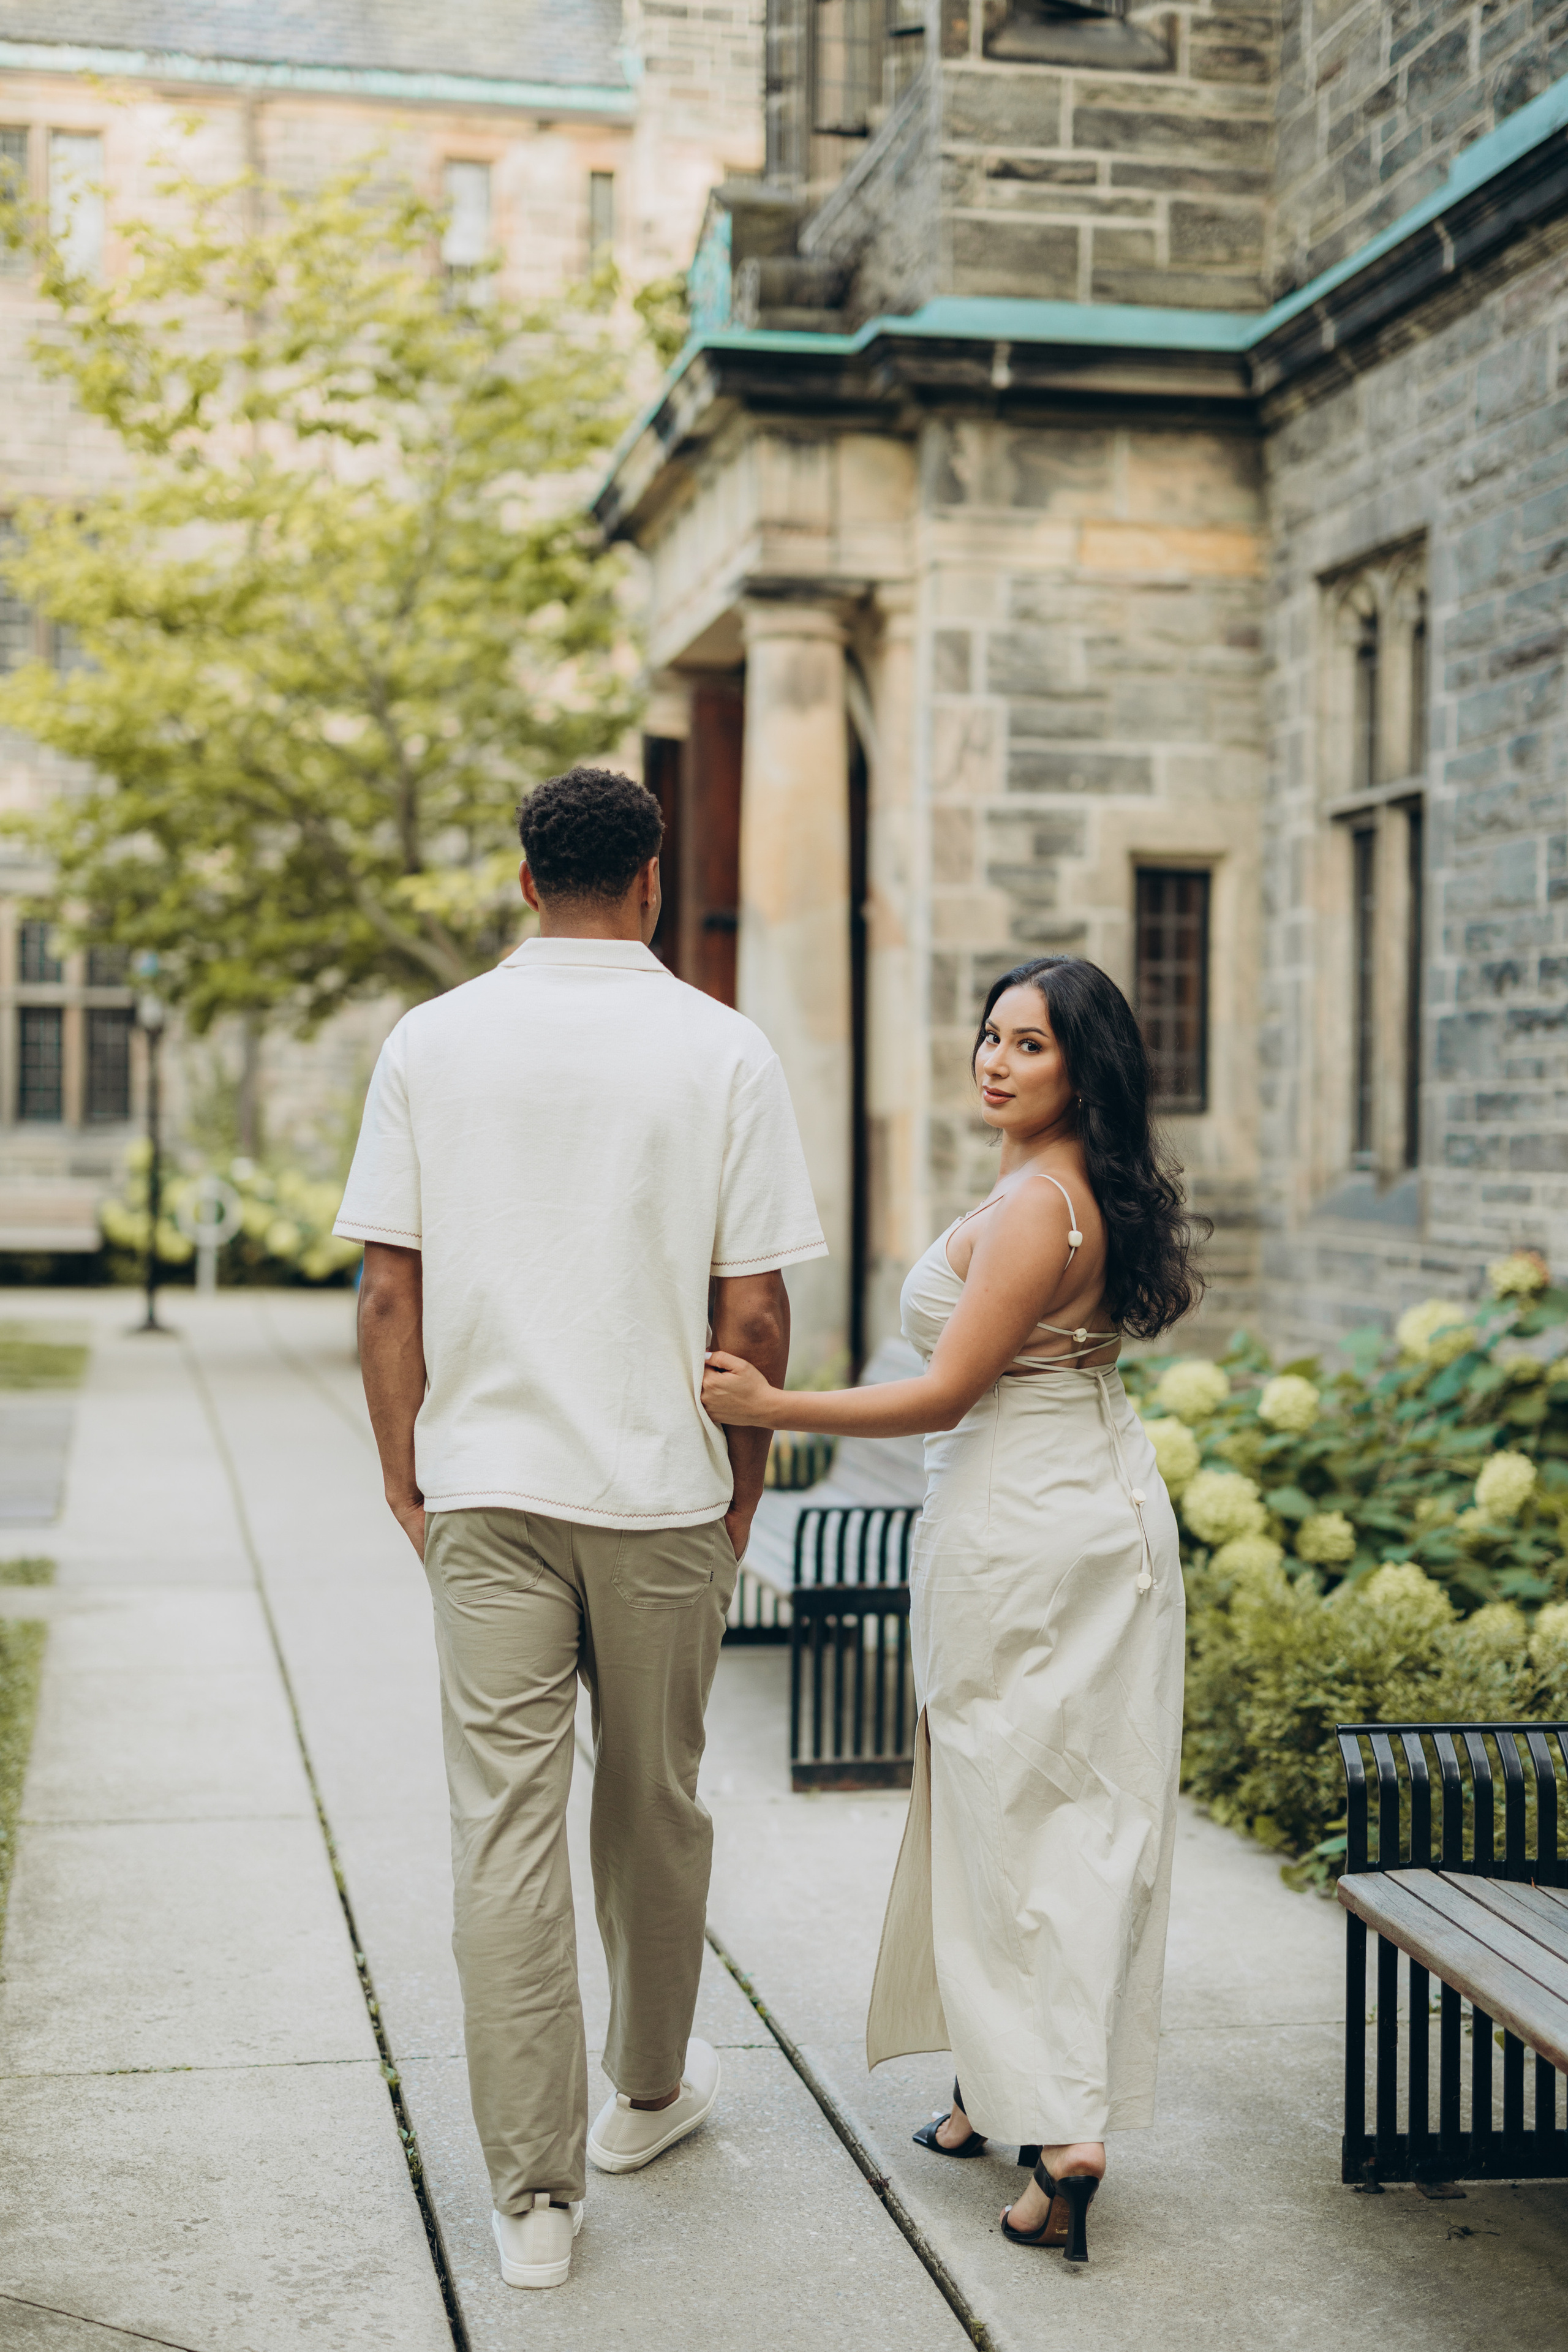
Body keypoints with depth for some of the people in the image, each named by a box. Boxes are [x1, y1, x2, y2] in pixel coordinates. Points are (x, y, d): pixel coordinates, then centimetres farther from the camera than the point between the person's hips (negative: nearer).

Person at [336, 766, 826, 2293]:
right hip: (662, 1491, 0)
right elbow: (754, 1312, -5)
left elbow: (387, 1293, -1)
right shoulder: (722, 1052, -5)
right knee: (653, 1807, 16)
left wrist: (405, 1475, 9)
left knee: (503, 1823, 4)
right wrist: (745, 1480, 9)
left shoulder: (431, 1044, -1)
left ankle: (533, 2191, 6)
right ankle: (647, 2093, 36)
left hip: (484, 1485, 1)